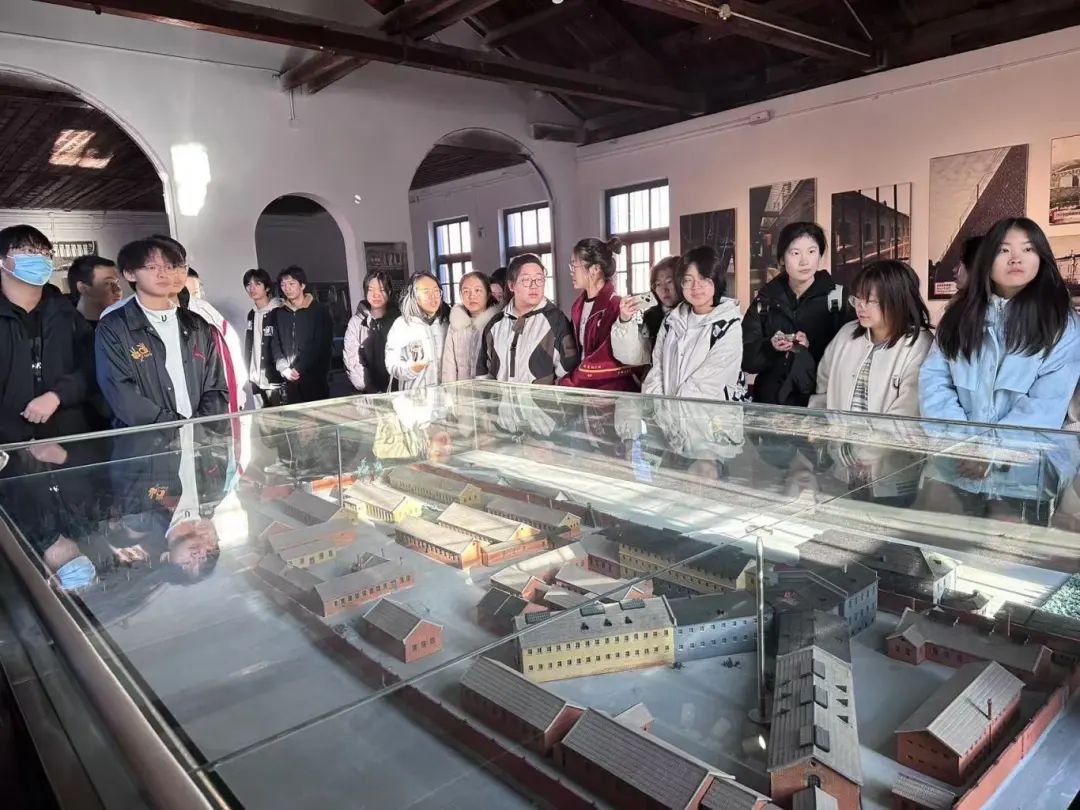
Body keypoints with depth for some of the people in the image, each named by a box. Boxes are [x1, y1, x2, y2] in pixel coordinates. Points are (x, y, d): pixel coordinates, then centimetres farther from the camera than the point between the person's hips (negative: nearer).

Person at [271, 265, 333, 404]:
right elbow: (276, 345, 11)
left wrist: (299, 369, -11)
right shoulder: (280, 314, 13)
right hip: (290, 379, 4)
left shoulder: (318, 311, -1)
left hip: (314, 378, -4)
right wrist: (284, 368, -5)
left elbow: (321, 346, -7)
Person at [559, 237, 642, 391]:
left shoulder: (617, 307, -13)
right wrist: (568, 380, 1)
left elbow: (605, 361, -16)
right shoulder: (578, 306, 10)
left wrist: (566, 383, -11)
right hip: (583, 389, 6)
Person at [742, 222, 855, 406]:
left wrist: (813, 347, -14)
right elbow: (745, 356, 5)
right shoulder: (766, 299, 9)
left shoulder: (837, 297, 4)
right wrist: (770, 347, -13)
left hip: (820, 400, -1)